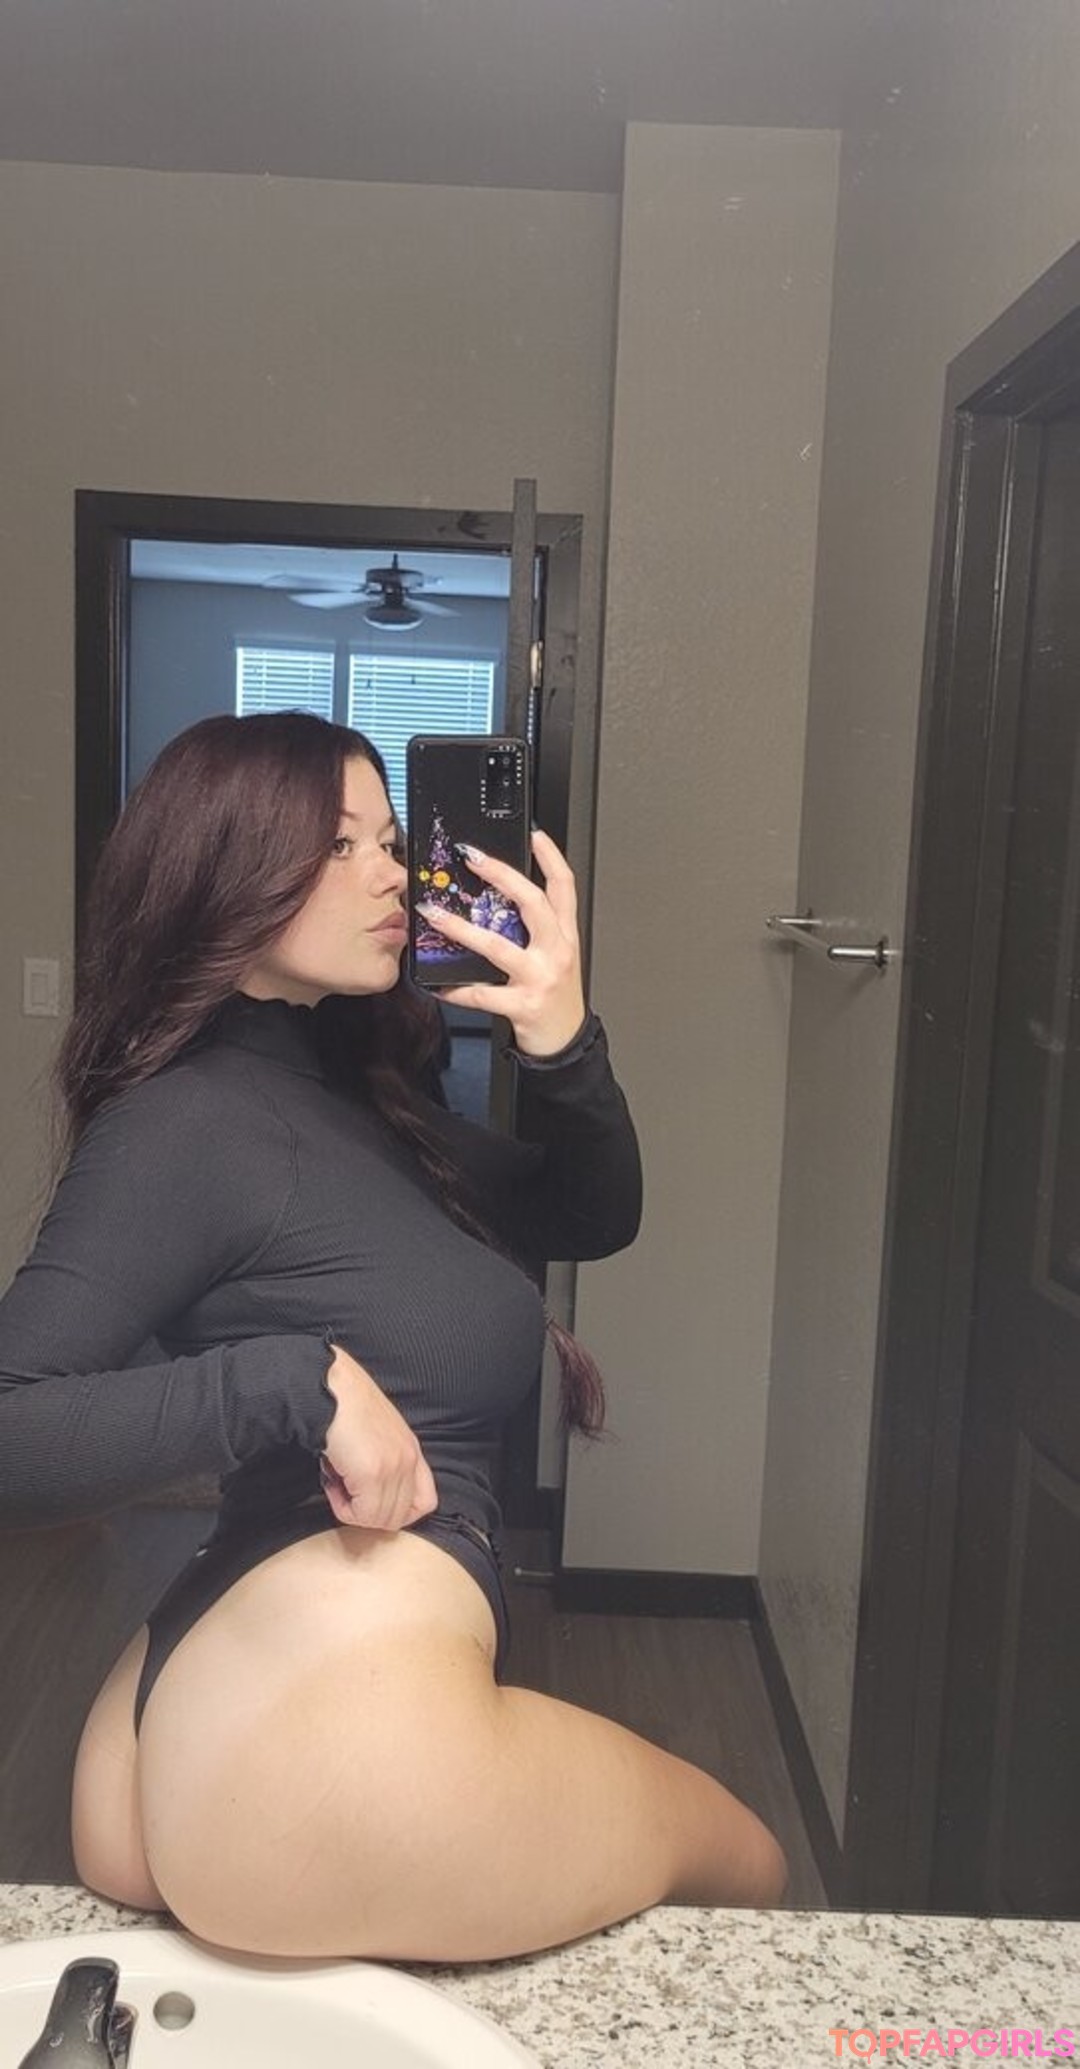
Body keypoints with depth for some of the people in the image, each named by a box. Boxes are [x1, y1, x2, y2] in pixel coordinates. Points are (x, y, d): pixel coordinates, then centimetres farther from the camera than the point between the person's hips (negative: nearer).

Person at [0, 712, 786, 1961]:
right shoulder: (185, 1123, -15)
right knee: (747, 1867, 16)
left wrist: (565, 1046, -4)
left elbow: (592, 1218, 14)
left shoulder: (342, 1093, 11)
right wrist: (298, 1380, -28)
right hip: (319, 1749, -8)